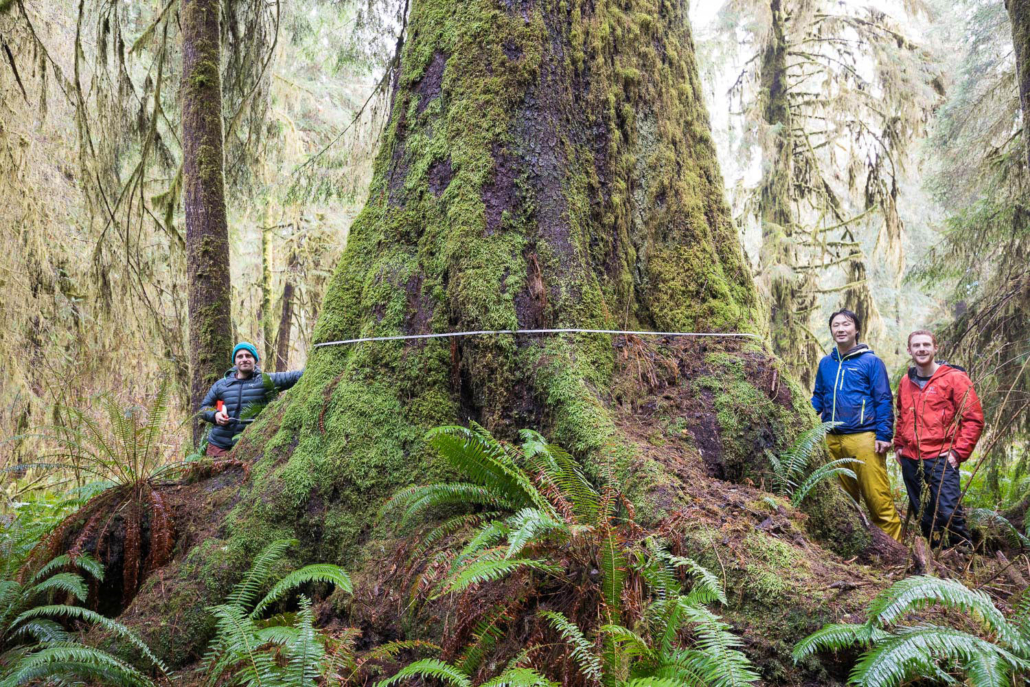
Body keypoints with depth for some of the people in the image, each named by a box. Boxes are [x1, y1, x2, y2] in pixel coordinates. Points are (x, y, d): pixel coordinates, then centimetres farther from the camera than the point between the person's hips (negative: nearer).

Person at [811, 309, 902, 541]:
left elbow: (883, 401, -2)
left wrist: (884, 435, -9)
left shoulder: (871, 362, 1)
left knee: (878, 499, -8)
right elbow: (818, 398, 18)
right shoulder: (825, 363, 15)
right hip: (833, 441, 5)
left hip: (864, 438, -5)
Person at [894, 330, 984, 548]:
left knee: (949, 513, -12)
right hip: (910, 461, 6)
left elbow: (974, 419, -6)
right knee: (924, 517, 11)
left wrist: (958, 452, -11)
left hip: (940, 461, -6)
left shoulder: (954, 378, -4)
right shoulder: (906, 382, 13)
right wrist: (899, 445, 17)